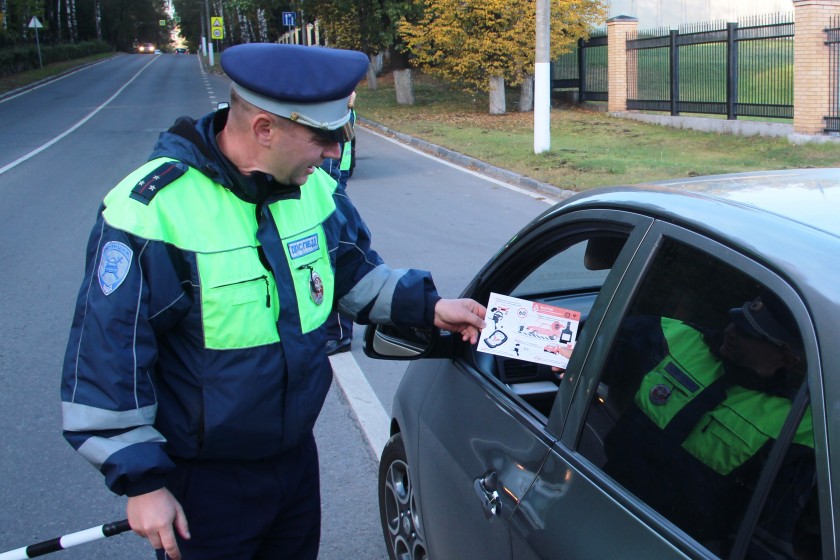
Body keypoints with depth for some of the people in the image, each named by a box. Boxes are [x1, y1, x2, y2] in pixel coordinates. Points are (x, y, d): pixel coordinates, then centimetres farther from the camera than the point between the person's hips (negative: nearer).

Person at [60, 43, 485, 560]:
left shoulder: (315, 188, -5)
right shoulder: (150, 211, -24)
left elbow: (357, 272, 14)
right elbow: (106, 357, -19)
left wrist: (427, 306, -3)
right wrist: (142, 482, -16)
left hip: (297, 456, 6)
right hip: (202, 481, -6)